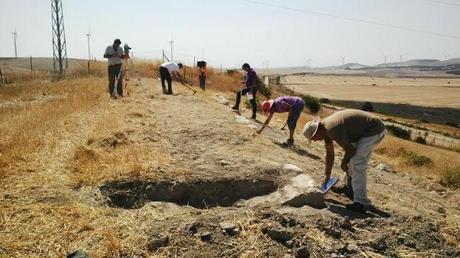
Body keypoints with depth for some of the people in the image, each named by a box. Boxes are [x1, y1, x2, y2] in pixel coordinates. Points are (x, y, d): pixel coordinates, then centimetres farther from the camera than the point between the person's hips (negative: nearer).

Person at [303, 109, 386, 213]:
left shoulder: (332, 129, -27)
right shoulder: (325, 128, 4)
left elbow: (350, 149, -19)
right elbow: (329, 154, 15)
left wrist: (344, 163, 1)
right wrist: (327, 176, 21)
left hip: (375, 130, -10)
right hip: (368, 130, 10)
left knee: (357, 163, -15)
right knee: (352, 158, 20)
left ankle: (360, 203, -12)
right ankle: (350, 187, 38)